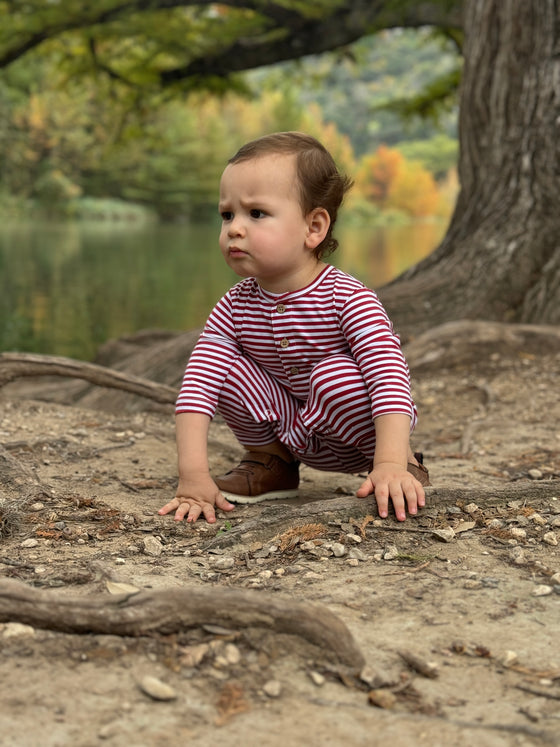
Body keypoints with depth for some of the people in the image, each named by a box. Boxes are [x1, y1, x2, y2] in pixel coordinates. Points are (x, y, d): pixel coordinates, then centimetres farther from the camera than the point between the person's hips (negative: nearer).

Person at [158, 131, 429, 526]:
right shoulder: (236, 305, -14)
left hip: (354, 426, -4)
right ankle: (270, 462, 8)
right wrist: (193, 475, -33)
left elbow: (390, 376, -35)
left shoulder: (347, 297, -26)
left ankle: (405, 464, -9)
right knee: (226, 368, -14)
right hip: (293, 431, 4)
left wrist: (391, 465, -47)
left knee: (334, 375, -33)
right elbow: (197, 386, -21)